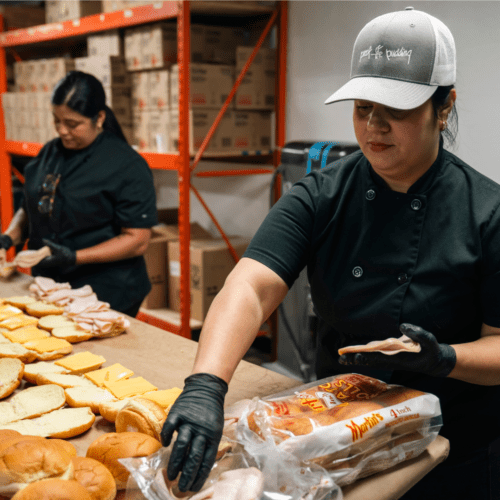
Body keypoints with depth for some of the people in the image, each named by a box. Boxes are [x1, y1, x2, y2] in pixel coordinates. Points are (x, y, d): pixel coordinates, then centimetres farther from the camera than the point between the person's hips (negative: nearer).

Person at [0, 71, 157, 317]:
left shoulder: (128, 166, -13)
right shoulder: (50, 153, 8)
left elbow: (137, 241, -17)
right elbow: (29, 209, 19)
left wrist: (75, 257, -23)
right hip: (49, 288, 6)